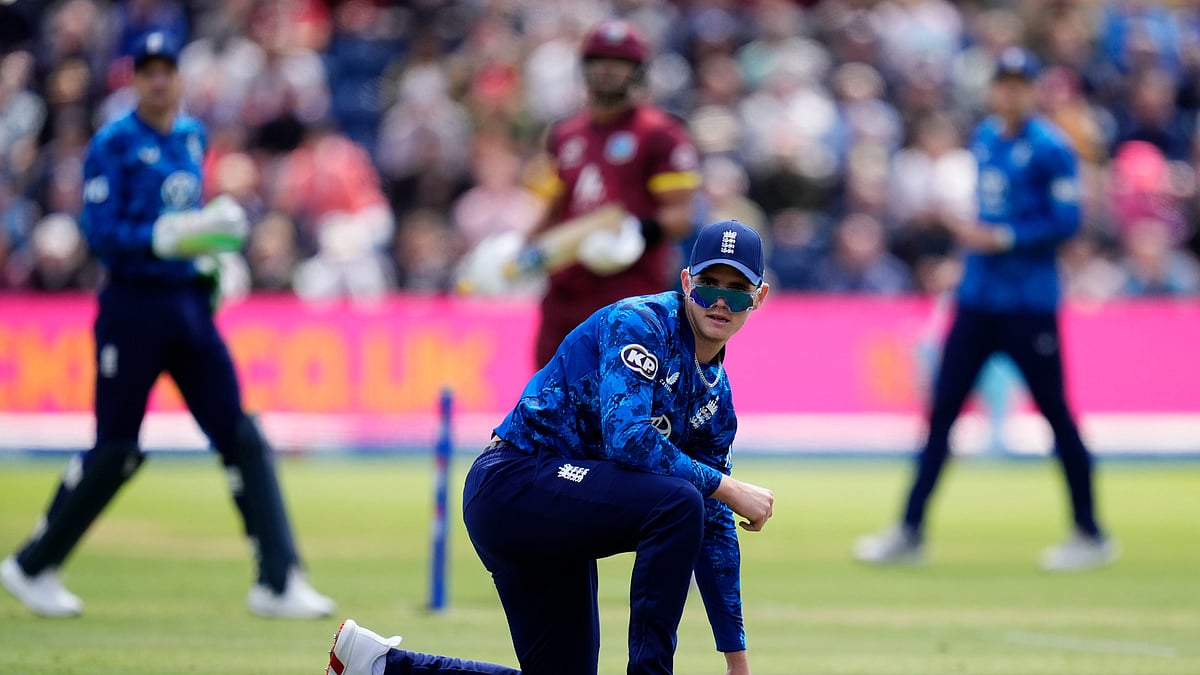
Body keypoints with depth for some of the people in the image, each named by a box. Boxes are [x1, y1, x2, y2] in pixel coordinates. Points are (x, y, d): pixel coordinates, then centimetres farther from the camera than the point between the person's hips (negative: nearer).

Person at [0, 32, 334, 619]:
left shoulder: (194, 136, 14)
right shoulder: (113, 145, -8)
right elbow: (101, 233, -16)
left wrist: (218, 222, 9)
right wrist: (171, 235, -27)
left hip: (191, 303, 6)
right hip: (134, 308, -6)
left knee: (242, 439, -2)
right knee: (115, 452, -2)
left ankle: (279, 582, -1)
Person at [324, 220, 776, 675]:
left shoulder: (716, 392, 12)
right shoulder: (639, 324, -12)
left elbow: (713, 527, 15)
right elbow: (626, 439, -28)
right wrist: (727, 487, -24)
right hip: (514, 482, -10)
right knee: (677, 502, -29)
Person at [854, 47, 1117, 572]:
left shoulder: (1049, 148, -10)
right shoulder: (985, 137, 12)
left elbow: (1066, 221, -14)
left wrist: (1002, 239, -18)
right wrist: (972, 233, 12)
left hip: (1029, 305, -7)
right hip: (977, 295, 7)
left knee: (1055, 414, 0)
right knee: (942, 410, 3)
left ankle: (1091, 537, 11)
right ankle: (910, 532, 6)